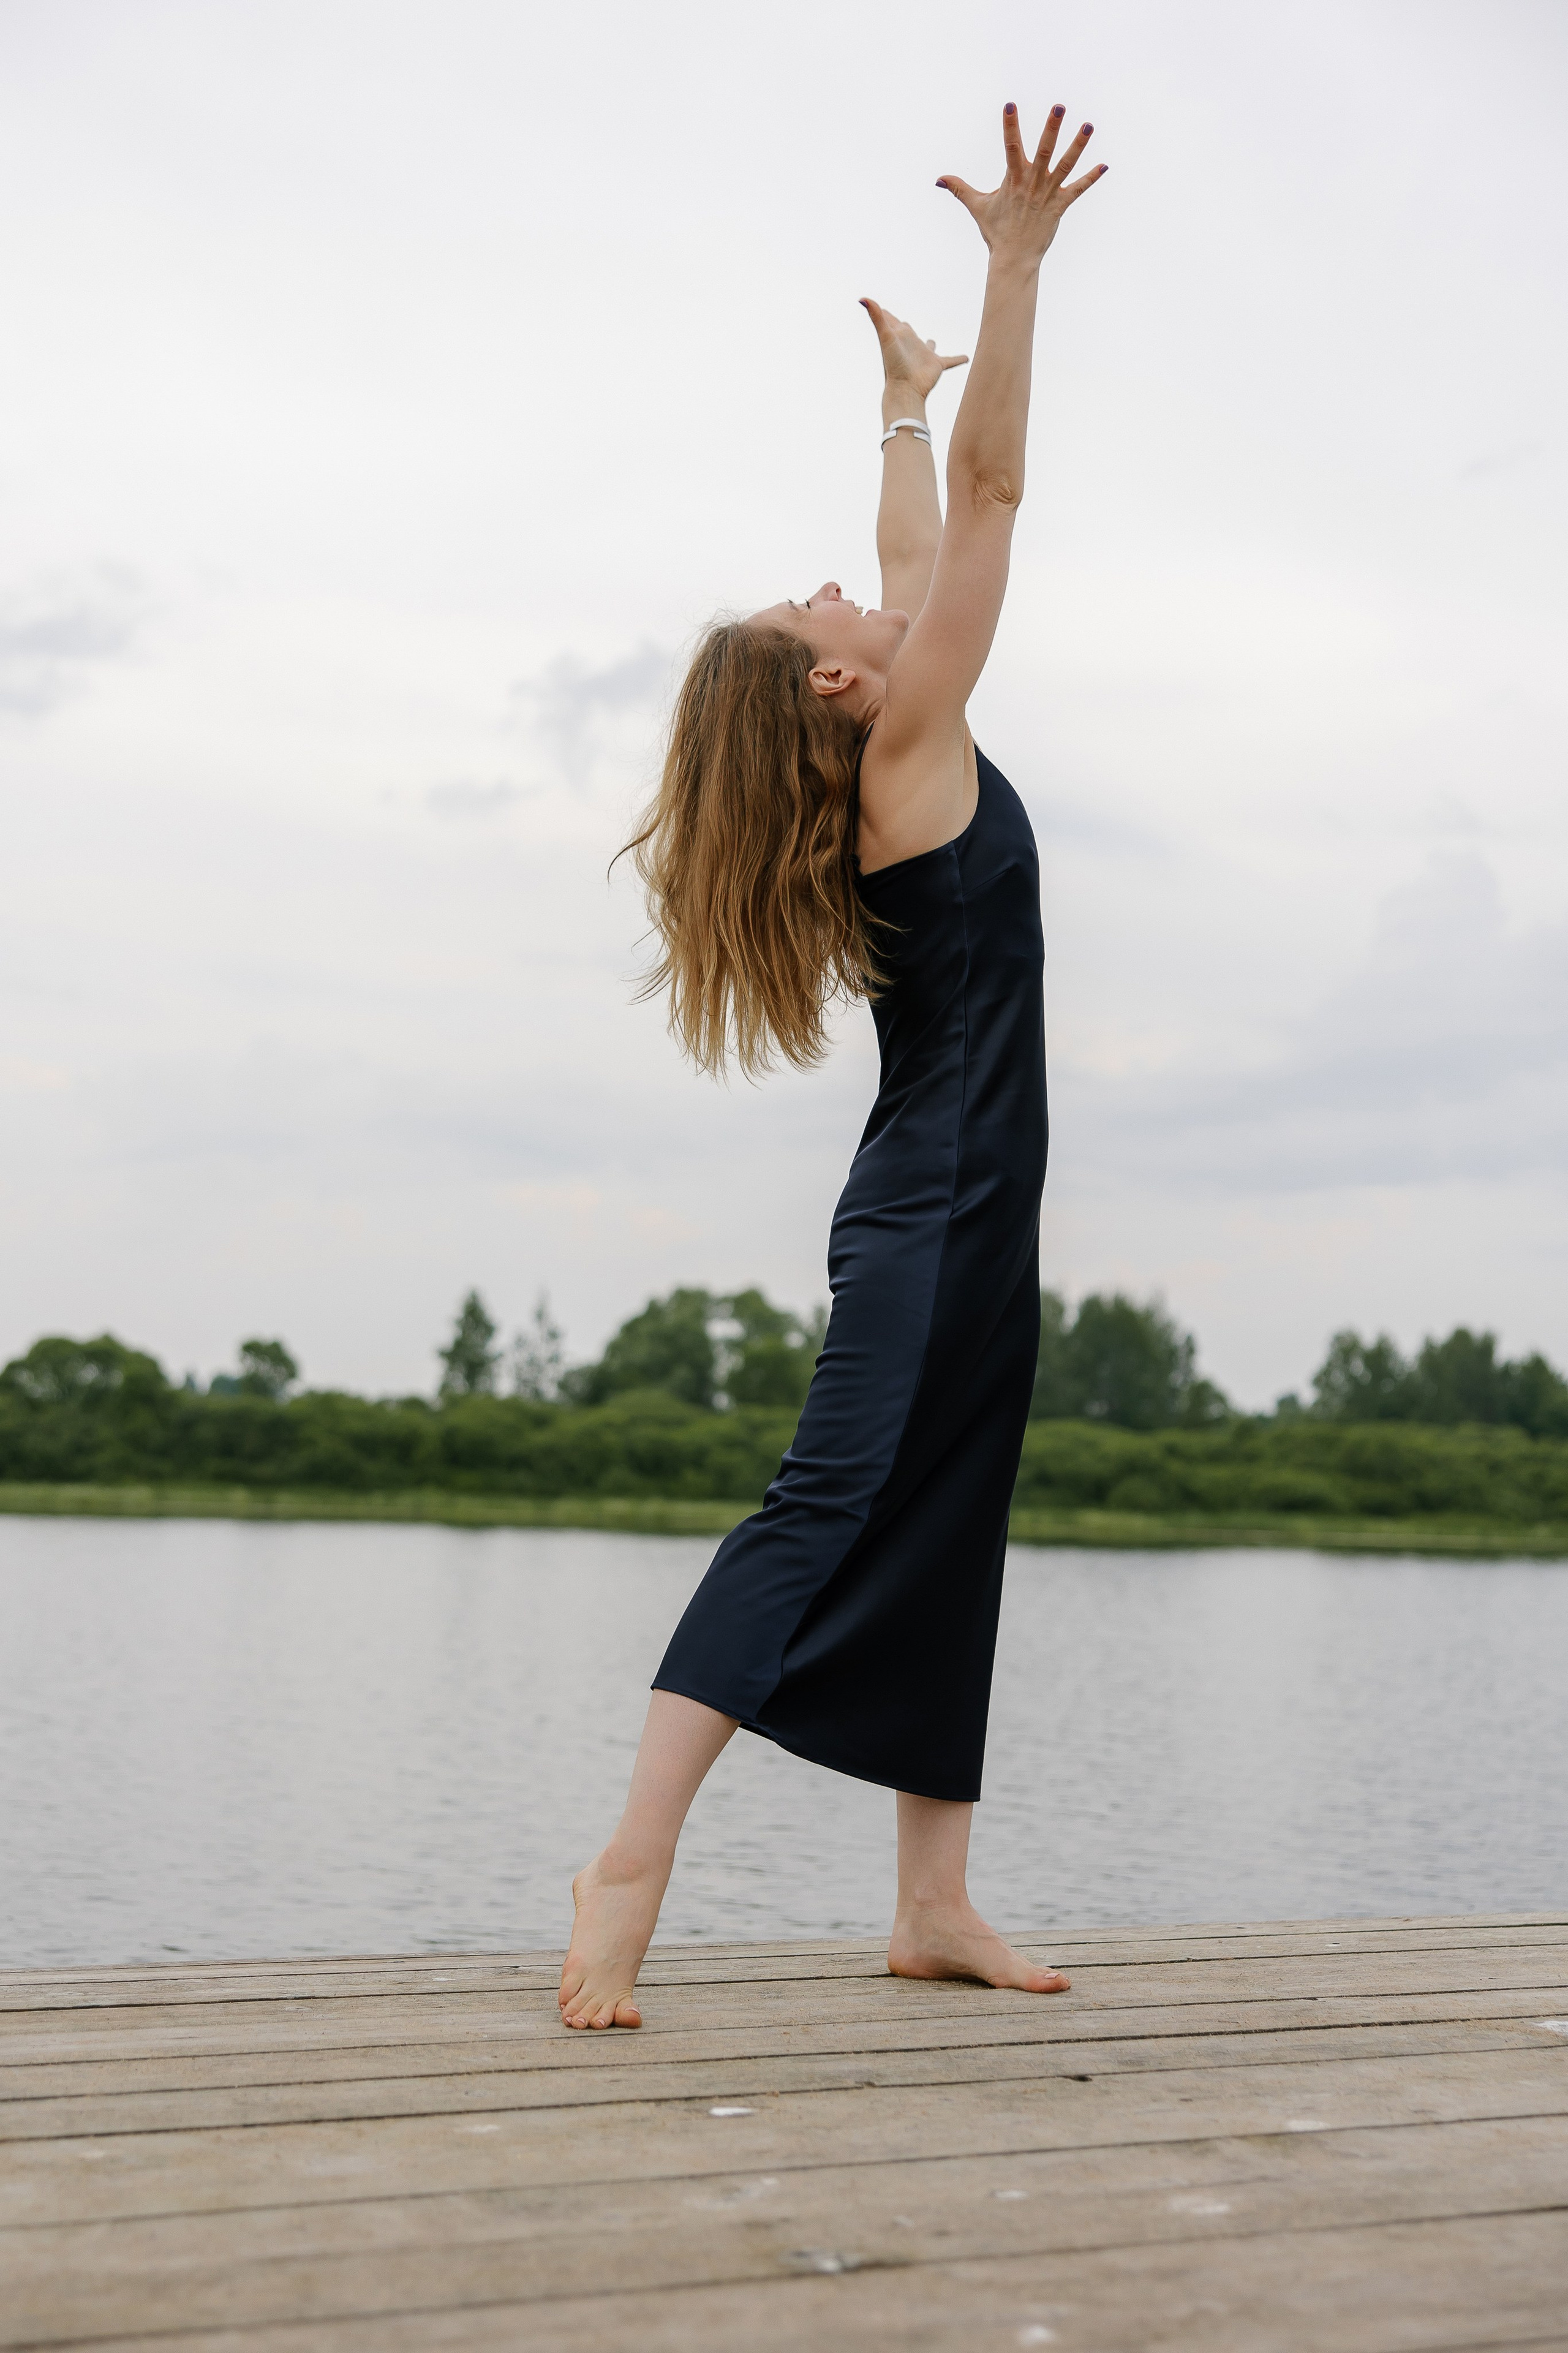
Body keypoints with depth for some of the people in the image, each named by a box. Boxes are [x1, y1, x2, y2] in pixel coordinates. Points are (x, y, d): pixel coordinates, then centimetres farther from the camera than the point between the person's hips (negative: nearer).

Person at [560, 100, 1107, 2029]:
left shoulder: (887, 759, 14)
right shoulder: (908, 753, -6)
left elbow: (921, 549, 28)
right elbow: (988, 497, -10)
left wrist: (907, 400, 38)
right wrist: (1018, 261, -8)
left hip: (960, 1214, 9)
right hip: (936, 1210, -9)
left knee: (945, 1545, 6)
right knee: (828, 1510, -16)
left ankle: (934, 1906, 9)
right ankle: (632, 1865, -19)